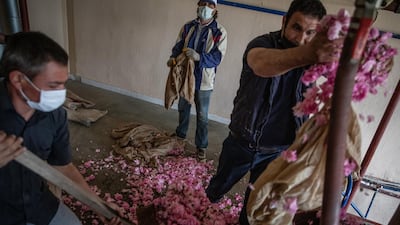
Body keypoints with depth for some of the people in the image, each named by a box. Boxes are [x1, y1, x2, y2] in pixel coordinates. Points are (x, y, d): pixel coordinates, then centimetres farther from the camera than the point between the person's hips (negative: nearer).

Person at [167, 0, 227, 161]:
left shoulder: (219, 32, -10)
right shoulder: (188, 27, 3)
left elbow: (218, 57, -16)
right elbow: (178, 46, 4)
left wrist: (199, 57, -33)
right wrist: (173, 58, -18)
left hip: (203, 80, -4)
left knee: (202, 116, 6)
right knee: (183, 108, 22)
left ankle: (201, 146, 21)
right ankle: (180, 134, 44)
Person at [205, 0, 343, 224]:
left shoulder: (315, 59, -5)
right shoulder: (262, 44, -20)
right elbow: (262, 63, -44)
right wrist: (308, 54, -62)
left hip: (278, 150, 2)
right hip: (242, 141, -1)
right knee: (219, 187, 23)